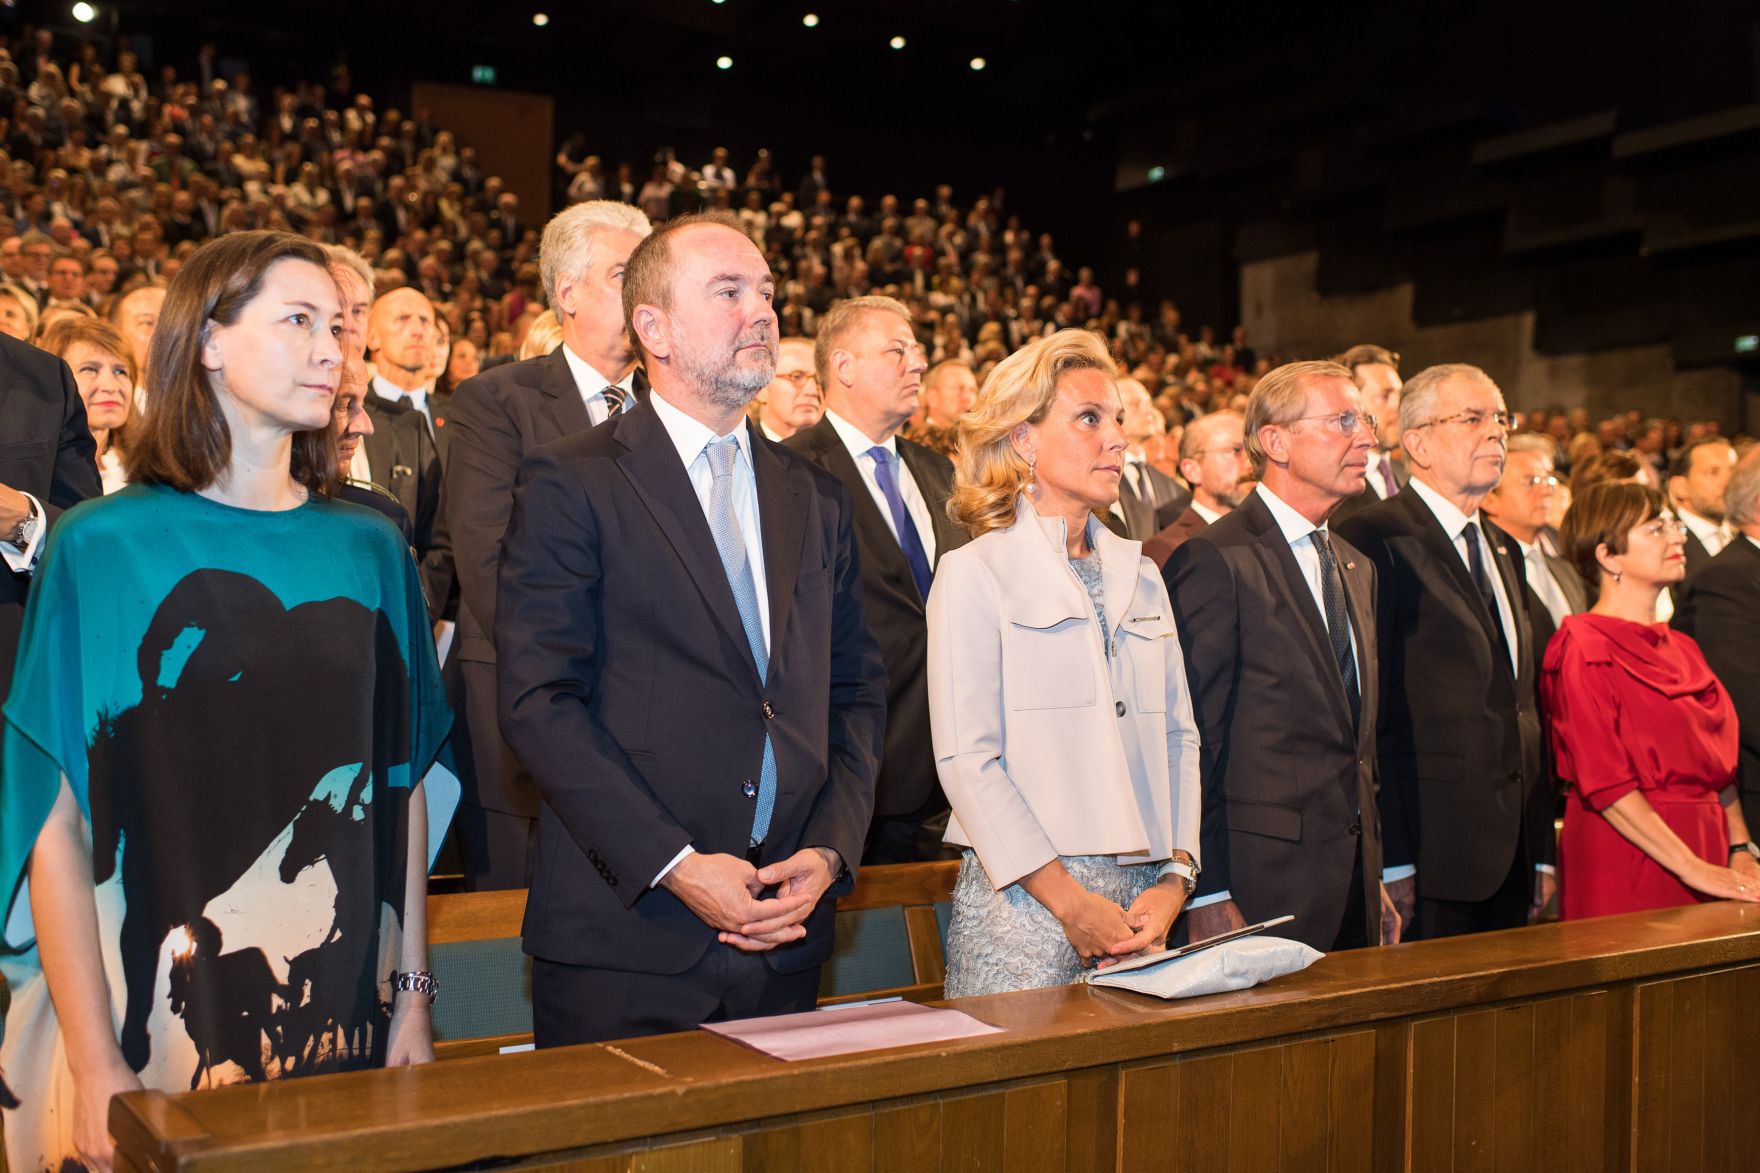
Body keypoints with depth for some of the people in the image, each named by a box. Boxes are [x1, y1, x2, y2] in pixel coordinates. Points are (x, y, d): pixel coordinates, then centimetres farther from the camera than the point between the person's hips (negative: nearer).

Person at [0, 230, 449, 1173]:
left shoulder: (369, 551, 3)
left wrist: (412, 999, 3)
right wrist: (96, 1064, -12)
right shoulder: (103, 548, -7)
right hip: (158, 1022, -3)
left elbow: (399, 787, 5)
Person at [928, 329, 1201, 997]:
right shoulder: (974, 574, -2)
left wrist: (1174, 878, -2)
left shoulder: (1140, 577, 16)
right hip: (1025, 900, -5)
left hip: (1142, 898, 5)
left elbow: (1178, 737, 12)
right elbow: (966, 760, -10)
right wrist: (1069, 899, -14)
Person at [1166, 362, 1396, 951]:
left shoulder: (1356, 567, 16)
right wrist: (1208, 895, -16)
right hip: (1263, 883, -7)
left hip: (1353, 879, 8)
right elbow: (1193, 738, -14)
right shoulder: (1215, 560, -11)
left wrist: (1375, 880, 17)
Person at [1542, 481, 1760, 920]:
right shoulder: (1584, 649, -9)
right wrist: (1694, 868, -19)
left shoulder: (1682, 649, 15)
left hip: (1707, 852, 7)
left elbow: (1719, 760, 16)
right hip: (1625, 863, -7)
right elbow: (1605, 782, -16)